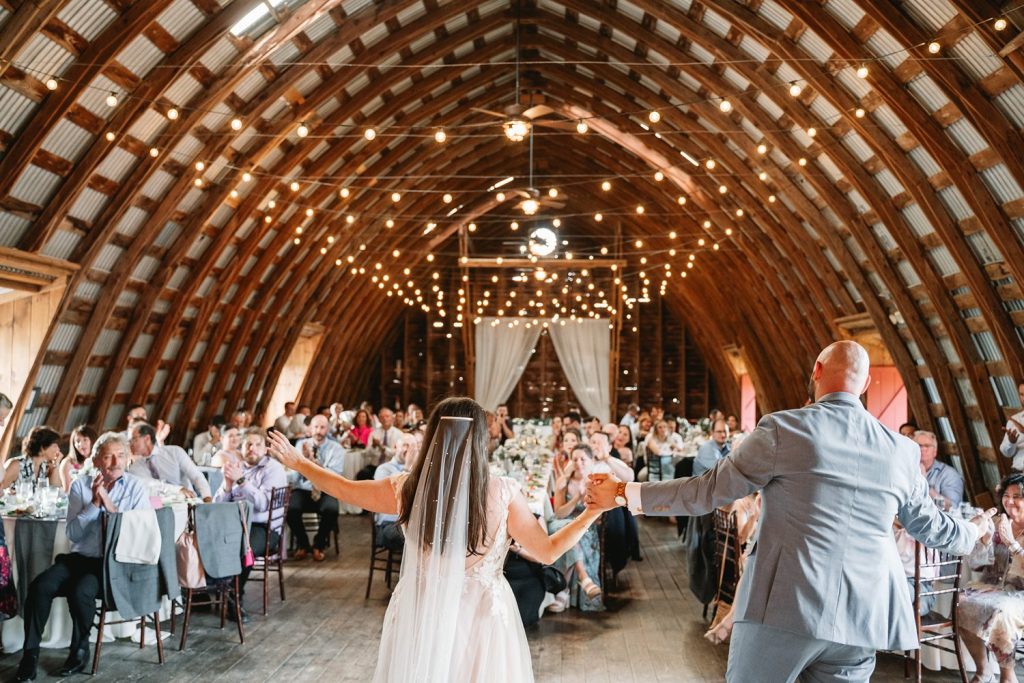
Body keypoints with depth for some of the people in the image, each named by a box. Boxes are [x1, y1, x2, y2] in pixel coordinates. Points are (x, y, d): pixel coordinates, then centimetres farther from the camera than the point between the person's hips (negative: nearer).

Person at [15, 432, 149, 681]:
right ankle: (30, 653, -6)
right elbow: (73, 534, 0)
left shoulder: (135, 488, 2)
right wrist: (94, 503, -11)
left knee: (81, 591, -29)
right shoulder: (80, 486, 7)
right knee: (39, 586, -22)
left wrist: (110, 505, -12)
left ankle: (80, 651, -4)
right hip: (81, 557, 3)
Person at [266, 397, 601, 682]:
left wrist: (297, 462, 21)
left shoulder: (407, 488, -11)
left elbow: (344, 489, 6)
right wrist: (594, 510, -4)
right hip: (482, 616, -1)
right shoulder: (503, 493, -17)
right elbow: (548, 552, -8)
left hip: (419, 615, 2)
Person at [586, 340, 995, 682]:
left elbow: (708, 490, -5)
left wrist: (625, 494, 4)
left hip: (787, 604, -4)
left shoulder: (784, 429, -6)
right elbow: (928, 525, 22)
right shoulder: (901, 450, 8)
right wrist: (973, 532, 45)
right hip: (861, 616, 5)